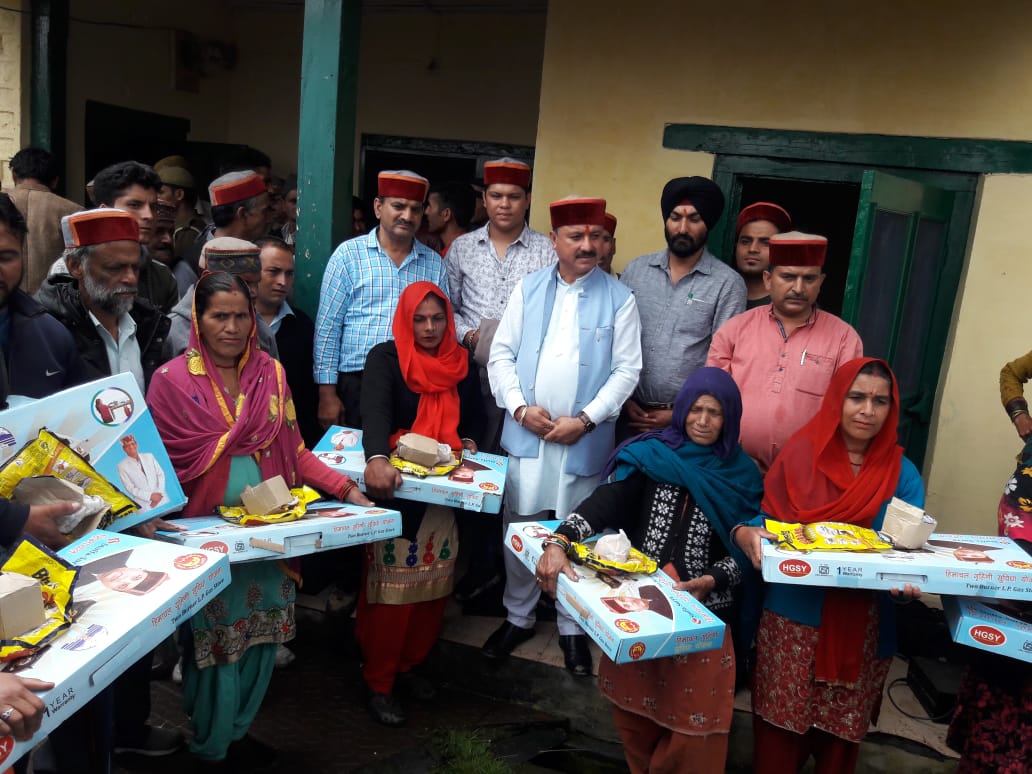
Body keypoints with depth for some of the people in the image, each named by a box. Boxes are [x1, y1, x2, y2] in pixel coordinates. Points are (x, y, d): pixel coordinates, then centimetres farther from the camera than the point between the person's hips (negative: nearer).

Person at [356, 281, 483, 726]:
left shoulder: (462, 365, 8)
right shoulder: (385, 358, -8)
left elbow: (474, 418, 19)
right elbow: (375, 410, -26)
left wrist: (469, 442, -3)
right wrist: (377, 459, -44)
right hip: (395, 489, -5)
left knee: (433, 586, 11)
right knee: (391, 589, -3)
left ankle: (408, 665, 30)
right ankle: (378, 682, 14)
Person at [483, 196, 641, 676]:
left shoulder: (618, 299, -1)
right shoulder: (529, 289, 5)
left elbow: (627, 370, -4)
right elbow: (501, 355, 4)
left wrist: (586, 419, -14)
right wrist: (519, 406, -10)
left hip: (585, 440, -2)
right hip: (525, 434, 2)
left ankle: (573, 627, 28)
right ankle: (518, 616, 31)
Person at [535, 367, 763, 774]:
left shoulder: (742, 475, 0)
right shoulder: (651, 454, -4)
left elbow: (745, 551, 1)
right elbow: (606, 501, -17)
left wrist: (709, 582, -17)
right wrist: (557, 542, -33)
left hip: (703, 609, 0)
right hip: (637, 598, 0)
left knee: (692, 709, 1)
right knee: (632, 699, 13)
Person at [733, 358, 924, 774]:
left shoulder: (903, 475, 1)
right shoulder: (800, 454, -2)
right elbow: (765, 522, -2)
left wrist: (906, 581, -27)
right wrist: (748, 536, -25)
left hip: (861, 626, 1)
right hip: (791, 617, -1)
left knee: (842, 730, 13)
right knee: (781, 726, 4)